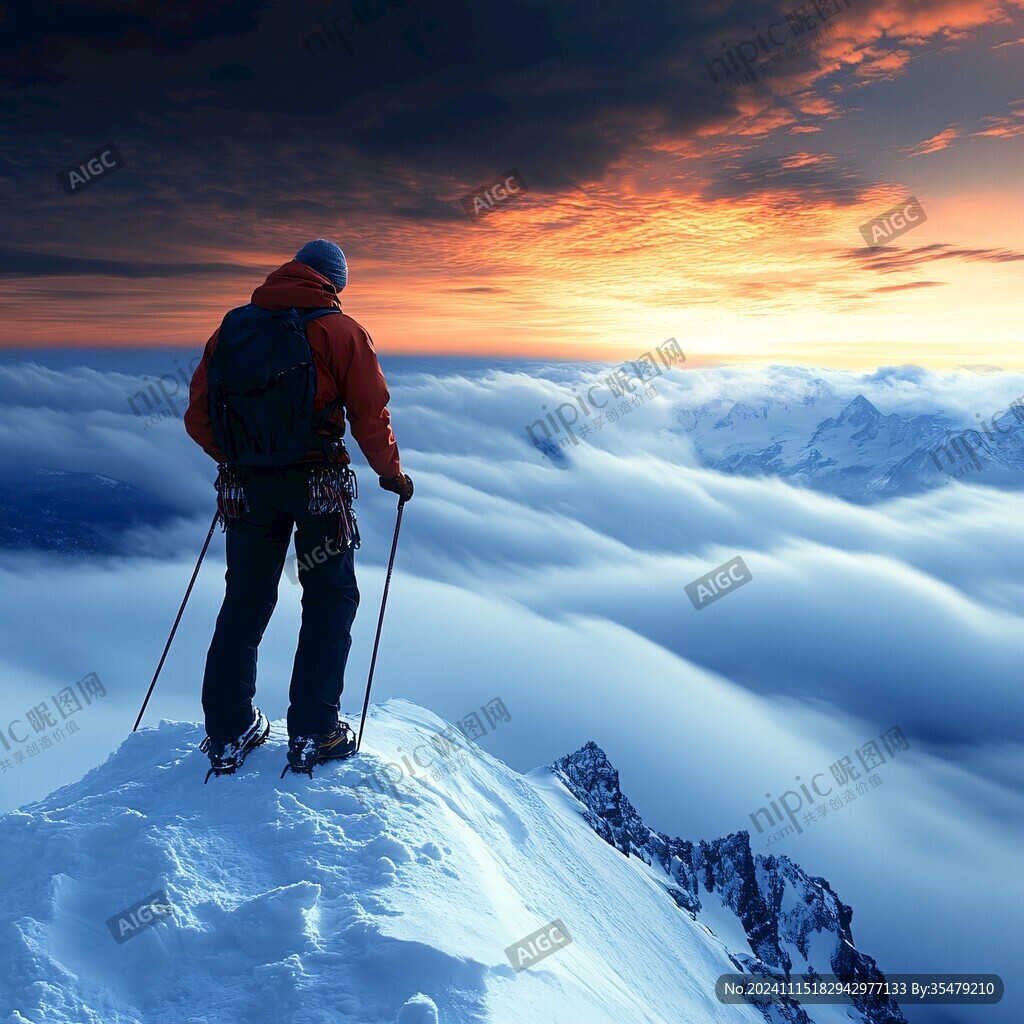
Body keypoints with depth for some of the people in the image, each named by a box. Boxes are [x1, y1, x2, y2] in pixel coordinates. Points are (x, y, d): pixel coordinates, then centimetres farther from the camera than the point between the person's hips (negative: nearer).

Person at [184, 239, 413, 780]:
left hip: (246, 486, 4)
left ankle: (227, 736, 20)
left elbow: (197, 416, 9)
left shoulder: (232, 326, 9)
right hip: (317, 485, -3)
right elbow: (370, 414, -6)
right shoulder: (339, 329, -2)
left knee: (243, 603, 14)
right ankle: (313, 734, 9)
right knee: (330, 600, 10)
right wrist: (392, 473, 9)